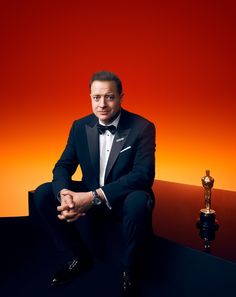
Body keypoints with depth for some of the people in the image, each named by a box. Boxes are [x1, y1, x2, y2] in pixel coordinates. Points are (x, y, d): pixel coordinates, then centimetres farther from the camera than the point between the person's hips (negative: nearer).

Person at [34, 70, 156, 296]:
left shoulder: (142, 127, -14)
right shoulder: (80, 126, -1)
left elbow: (144, 175, -24)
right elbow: (63, 166, 0)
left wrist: (95, 196, -35)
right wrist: (64, 192, -26)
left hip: (125, 198, -4)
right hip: (89, 197, 4)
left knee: (139, 202, -37)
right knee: (43, 194, -13)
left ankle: (128, 267, -6)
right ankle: (80, 257, 6)